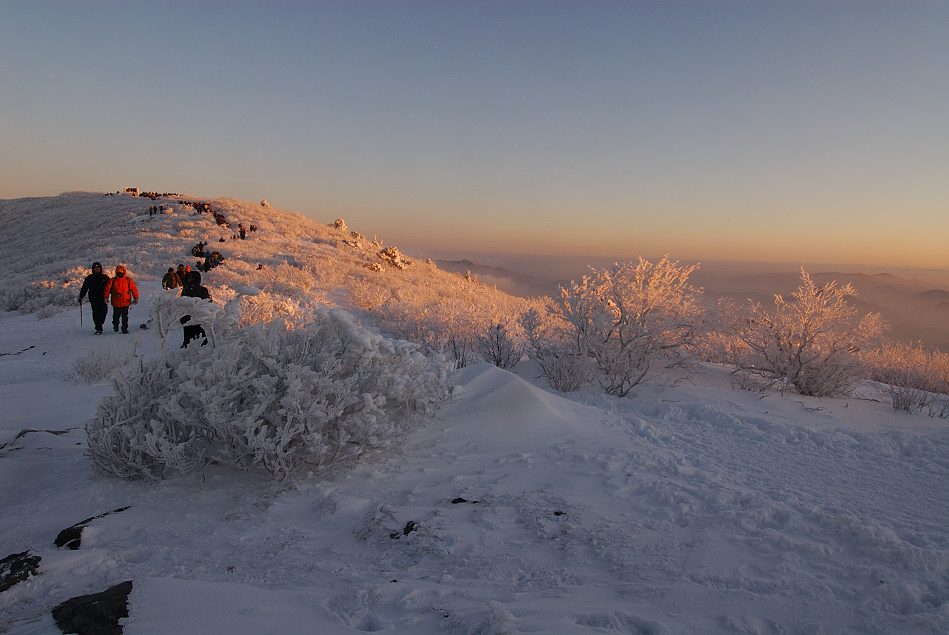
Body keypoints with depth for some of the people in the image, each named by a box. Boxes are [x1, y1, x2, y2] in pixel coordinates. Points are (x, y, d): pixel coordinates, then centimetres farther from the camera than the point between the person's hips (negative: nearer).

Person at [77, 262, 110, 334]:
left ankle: (99, 325, 21)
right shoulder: (89, 278, 9)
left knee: (104, 312, -3)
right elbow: (84, 289, 15)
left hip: (103, 299, 1)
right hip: (93, 299, -1)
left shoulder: (105, 277, 9)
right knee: (96, 312, -14)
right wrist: (80, 297, 10)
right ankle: (99, 328, -15)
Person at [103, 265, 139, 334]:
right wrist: (106, 297, -5)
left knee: (125, 316, 1)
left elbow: (134, 289, 4)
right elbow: (107, 289, 3)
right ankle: (115, 325, 37)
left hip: (126, 302, -1)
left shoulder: (128, 280, 1)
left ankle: (124, 328, 11)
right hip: (116, 303, 1)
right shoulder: (112, 281, 0)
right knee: (116, 316, 12)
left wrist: (136, 298, 0)